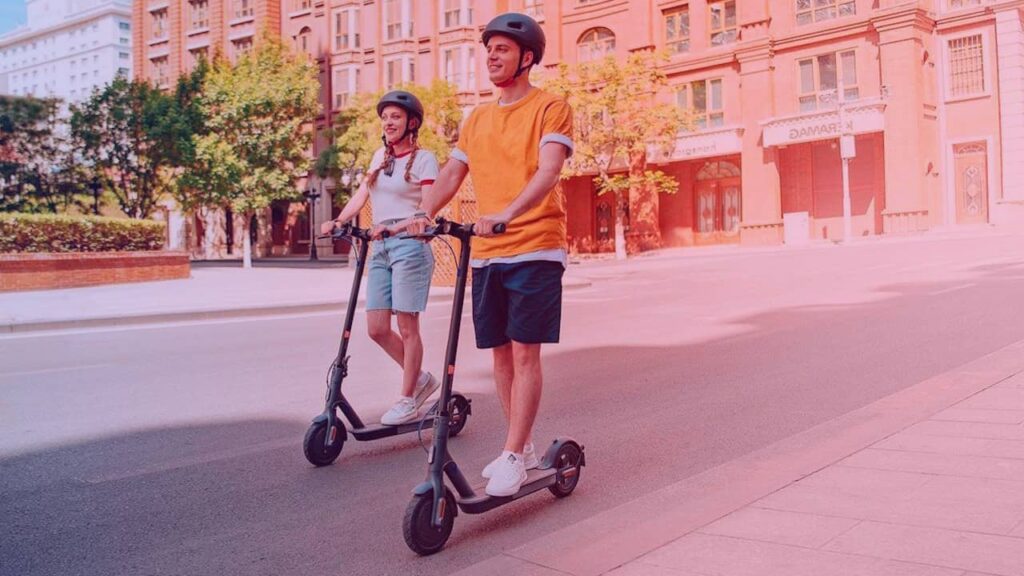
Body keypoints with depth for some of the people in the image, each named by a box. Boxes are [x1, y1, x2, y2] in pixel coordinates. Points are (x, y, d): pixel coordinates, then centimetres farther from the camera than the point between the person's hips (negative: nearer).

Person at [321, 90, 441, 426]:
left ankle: (408, 401, 8)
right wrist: (338, 221, -6)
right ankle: (421, 379, 23)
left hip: (409, 246, -7)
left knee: (407, 327, -3)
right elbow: (361, 196, 10)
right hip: (380, 248, 7)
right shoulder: (380, 157, 17)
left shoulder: (423, 159, -2)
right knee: (376, 329, 4)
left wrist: (396, 226, -25)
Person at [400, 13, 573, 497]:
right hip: (486, 254, 6)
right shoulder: (477, 120, 17)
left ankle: (512, 458, -2)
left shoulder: (550, 108, -2)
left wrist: (508, 213, -33)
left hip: (534, 249, -6)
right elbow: (451, 175, 11)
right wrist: (422, 213, -8)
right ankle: (523, 446, 23)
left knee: (525, 352, -6)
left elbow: (548, 171, -17)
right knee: (501, 352, 10)